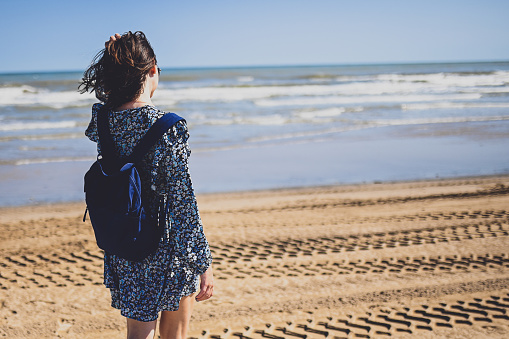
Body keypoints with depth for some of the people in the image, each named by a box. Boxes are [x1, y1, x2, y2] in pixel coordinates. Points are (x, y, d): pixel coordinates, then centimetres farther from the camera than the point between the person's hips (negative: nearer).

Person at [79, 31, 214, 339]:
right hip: (169, 252, -4)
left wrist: (116, 60, 8)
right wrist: (204, 264, -15)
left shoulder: (104, 121, -6)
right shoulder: (168, 127, -22)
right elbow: (183, 204, -22)